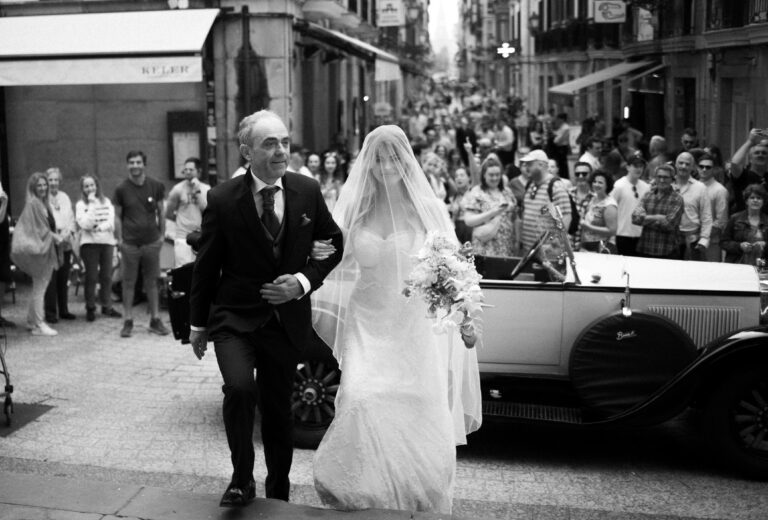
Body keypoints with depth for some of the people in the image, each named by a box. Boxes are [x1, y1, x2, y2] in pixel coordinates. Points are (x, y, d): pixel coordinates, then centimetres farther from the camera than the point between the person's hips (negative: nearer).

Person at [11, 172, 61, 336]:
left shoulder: (42, 203, 14)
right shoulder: (33, 204, -13)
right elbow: (39, 229, -15)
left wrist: (55, 235, 0)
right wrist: (55, 237, -9)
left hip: (45, 249, 9)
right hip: (39, 250, -9)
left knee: (39, 287, 15)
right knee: (39, 287, -4)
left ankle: (32, 321, 25)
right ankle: (38, 325, 1)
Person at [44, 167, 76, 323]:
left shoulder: (65, 197, 16)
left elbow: (71, 218, 15)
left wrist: (69, 232, -2)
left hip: (65, 244, 5)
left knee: (63, 279, 10)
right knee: (51, 279, -6)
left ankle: (63, 310, 19)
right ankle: (50, 313, 0)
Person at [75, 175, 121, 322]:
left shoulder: (106, 202, 10)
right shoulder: (81, 205, 2)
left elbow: (111, 221, 2)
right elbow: (85, 224, -11)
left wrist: (101, 227, -16)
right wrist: (92, 205, -12)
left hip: (107, 241, 3)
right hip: (89, 243, -3)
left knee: (107, 276, 6)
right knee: (91, 277, -2)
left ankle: (107, 306, 16)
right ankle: (90, 308, 6)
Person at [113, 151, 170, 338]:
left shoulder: (156, 186, 4)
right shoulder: (121, 189, 2)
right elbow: (117, 216, 6)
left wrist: (162, 234, 5)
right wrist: (119, 239, -1)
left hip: (151, 241, 1)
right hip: (130, 243, -1)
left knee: (152, 282, 6)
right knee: (128, 282, 3)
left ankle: (155, 320, 14)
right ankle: (128, 322, 11)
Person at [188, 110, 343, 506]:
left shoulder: (308, 192, -5)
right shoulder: (222, 199, -11)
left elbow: (335, 246, 6)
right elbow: (206, 265, -2)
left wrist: (304, 280, -10)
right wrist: (197, 323, 5)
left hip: (286, 320, 2)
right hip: (234, 317, -2)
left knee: (278, 407, 15)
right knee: (239, 388, -27)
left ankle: (278, 492, 37)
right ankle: (242, 480, -3)